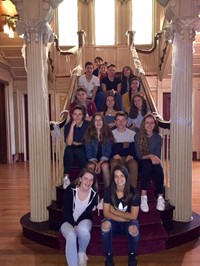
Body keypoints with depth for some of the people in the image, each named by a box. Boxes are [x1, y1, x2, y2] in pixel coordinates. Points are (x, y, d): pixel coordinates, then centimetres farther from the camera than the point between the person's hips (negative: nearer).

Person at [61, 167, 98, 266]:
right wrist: (74, 225, -23)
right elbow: (66, 211, -12)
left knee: (83, 230, -34)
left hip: (84, 220, 1)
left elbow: (87, 212, -8)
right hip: (68, 221, -1)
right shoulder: (70, 190, -14)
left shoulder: (94, 193, -9)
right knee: (71, 235, -35)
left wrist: (77, 224, -20)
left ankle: (82, 253, -2)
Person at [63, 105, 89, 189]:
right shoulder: (68, 125, -3)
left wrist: (75, 143, -3)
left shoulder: (88, 125, -6)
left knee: (78, 151, -35)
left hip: (85, 151, -2)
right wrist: (72, 126, -20)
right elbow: (68, 143, -17)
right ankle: (66, 178, -25)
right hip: (72, 152, 2)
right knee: (68, 150, -33)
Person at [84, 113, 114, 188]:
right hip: (93, 160, 0)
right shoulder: (89, 134, 2)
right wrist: (95, 163, -16)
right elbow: (88, 152, -1)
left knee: (105, 166, -32)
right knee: (90, 166, -31)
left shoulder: (108, 133, 1)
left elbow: (108, 151, -3)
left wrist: (100, 163, -17)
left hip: (104, 160, 0)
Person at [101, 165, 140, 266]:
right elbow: (106, 213, -14)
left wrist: (114, 211, -16)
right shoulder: (109, 190, -13)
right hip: (114, 223, 1)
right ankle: (108, 255, -7)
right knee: (105, 224, -32)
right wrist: (125, 218, -21)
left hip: (128, 223, -1)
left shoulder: (133, 192, -16)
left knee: (134, 229, -34)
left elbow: (133, 216, -15)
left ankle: (132, 255, 0)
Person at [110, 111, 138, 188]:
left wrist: (132, 155, -13)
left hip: (128, 158, 0)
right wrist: (114, 155, -13)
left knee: (134, 164, -35)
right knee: (114, 164, -36)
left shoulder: (132, 133, 12)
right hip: (116, 158, 0)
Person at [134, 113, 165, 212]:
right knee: (147, 164, -37)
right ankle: (143, 197, -39)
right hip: (141, 163, -2)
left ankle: (160, 197, -31)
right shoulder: (138, 136, 0)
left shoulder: (158, 137, 7)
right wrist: (150, 156, -24)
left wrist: (155, 158, -22)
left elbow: (158, 155, 1)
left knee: (159, 169, -33)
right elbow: (139, 155, -7)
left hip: (153, 162, 2)